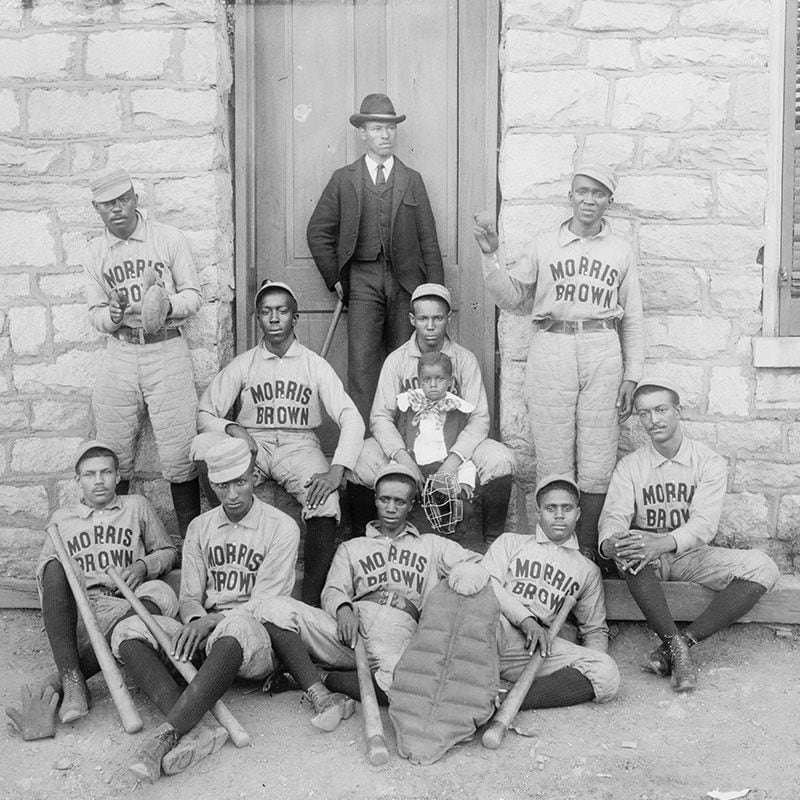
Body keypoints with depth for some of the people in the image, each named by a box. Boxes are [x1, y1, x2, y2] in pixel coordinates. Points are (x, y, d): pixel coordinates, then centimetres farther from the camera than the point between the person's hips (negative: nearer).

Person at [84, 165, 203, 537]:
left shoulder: (170, 239, 2)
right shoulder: (95, 252, 10)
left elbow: (193, 296, 4)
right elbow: (95, 311, 10)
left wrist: (168, 305, -17)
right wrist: (111, 316, -13)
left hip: (166, 350, -3)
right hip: (119, 353, 3)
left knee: (178, 456, -4)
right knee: (113, 457, 6)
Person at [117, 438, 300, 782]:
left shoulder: (281, 527, -1)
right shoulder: (200, 527, 15)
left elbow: (265, 603, -7)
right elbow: (189, 596, 11)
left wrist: (212, 621, -20)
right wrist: (194, 620, -13)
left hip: (256, 640, -5)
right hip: (206, 633, 5)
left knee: (235, 627, -41)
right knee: (130, 631, -20)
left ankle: (168, 733, -46)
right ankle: (191, 735, -40)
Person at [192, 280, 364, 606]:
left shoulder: (315, 365, 5)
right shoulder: (243, 365, 9)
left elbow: (351, 419, -5)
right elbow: (205, 414, 6)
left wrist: (335, 472, -21)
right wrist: (232, 429, -17)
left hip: (299, 445, -1)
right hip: (252, 444, 1)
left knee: (326, 503, -33)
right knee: (203, 446, -31)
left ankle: (311, 598, -28)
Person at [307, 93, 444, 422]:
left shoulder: (412, 180, 13)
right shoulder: (343, 180, 9)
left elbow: (428, 239, 10)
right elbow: (318, 232, 12)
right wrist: (335, 278, 4)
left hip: (406, 281, 1)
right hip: (362, 280, -1)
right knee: (362, 364, -8)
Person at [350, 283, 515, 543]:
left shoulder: (465, 360, -3)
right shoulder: (397, 360, -3)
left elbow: (479, 418, -9)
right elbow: (380, 416, -9)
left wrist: (454, 459, -25)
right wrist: (402, 457, -27)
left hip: (454, 442, 0)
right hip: (406, 442, 0)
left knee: (501, 460, -28)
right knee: (361, 460, -29)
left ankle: (493, 539, -8)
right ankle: (359, 533, -3)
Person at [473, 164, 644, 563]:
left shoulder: (621, 251, 13)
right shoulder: (544, 245, 11)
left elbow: (632, 320, 13)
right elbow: (510, 297, 12)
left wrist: (631, 377, 7)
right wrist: (491, 253, 0)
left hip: (602, 353, 1)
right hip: (551, 350, 0)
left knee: (597, 462, 0)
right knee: (553, 459, -1)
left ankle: (587, 548, 9)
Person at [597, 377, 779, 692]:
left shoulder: (709, 462, -4)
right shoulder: (629, 466, 1)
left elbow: (704, 523, -18)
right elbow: (614, 515, -12)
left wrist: (663, 543, -39)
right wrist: (610, 543, -38)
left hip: (691, 553, 1)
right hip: (647, 561, 0)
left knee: (762, 567, -24)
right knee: (627, 550, -36)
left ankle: (684, 641, -28)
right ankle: (676, 647, -32)